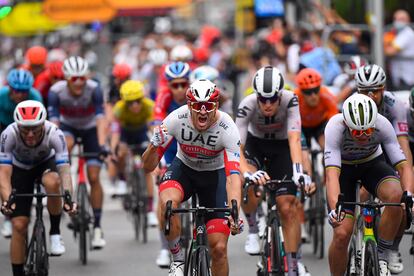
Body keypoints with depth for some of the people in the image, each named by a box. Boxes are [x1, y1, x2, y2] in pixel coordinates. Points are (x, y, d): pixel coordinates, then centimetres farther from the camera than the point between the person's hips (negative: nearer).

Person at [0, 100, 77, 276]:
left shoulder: (54, 134, -35)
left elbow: (65, 170, -40)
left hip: (46, 163, 0)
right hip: (20, 169, 0)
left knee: (52, 182, -37)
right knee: (19, 225, -10)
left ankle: (55, 233, -15)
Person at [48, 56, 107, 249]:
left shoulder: (94, 89, -31)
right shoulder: (56, 91, -29)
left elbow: (100, 119, -36)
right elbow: (54, 121, -32)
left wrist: (102, 144, -48)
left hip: (90, 128, 0)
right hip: (68, 126, 0)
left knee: (94, 178, -8)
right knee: (66, 145, -37)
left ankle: (97, 227, 1)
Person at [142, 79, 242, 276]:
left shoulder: (227, 129, -30)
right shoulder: (176, 119, -26)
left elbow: (233, 176, -37)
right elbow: (148, 166, -21)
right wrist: (154, 145, -44)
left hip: (214, 174, 0)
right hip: (184, 168, 1)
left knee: (219, 248, -10)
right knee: (167, 202, -35)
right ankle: (177, 260, -13)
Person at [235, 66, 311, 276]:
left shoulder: (290, 100, -31)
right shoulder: (248, 105, -32)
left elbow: (294, 139, -38)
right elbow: (237, 147, -36)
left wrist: (298, 171, -55)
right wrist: (248, 173, -55)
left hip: (282, 147, 0)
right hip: (255, 144, 0)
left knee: (287, 207, -9)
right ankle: (253, 230, -4)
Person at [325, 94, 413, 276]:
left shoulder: (382, 125, -29)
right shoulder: (335, 127, -35)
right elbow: (332, 174, -43)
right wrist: (334, 208, -59)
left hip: (372, 163, 1)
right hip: (343, 167, -1)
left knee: (396, 195, -32)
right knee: (342, 234, -16)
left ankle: (381, 256, -15)